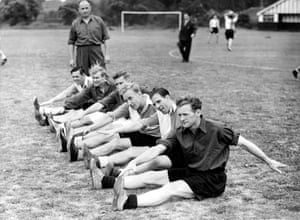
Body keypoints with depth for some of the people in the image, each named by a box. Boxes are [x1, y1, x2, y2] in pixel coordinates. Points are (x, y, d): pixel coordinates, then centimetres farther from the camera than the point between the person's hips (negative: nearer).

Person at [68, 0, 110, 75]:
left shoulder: (98, 20, 8)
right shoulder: (75, 24, 9)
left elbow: (105, 38, 10)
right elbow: (71, 42, 11)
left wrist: (106, 55, 4)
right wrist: (71, 59, 5)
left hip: (96, 50, -1)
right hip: (81, 52, 1)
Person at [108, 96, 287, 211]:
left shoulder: (216, 130, -13)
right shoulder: (180, 133, 0)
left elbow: (243, 142, -6)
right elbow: (158, 149, -9)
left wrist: (269, 161, -1)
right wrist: (135, 162, -25)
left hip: (212, 180, -7)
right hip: (190, 172, 7)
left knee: (172, 188, -28)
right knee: (151, 176, -8)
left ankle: (128, 202, -48)